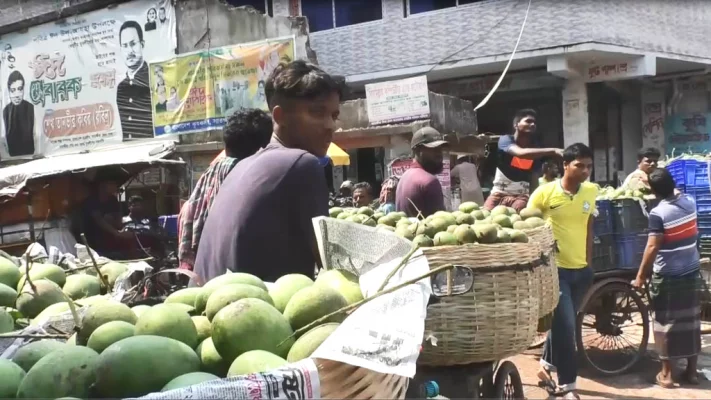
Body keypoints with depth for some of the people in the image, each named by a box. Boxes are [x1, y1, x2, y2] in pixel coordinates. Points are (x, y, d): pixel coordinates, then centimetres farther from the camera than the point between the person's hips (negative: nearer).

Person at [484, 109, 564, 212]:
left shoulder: (535, 150, 4)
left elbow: (534, 180, 9)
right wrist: (553, 151, -38)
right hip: (499, 193, -2)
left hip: (521, 195, 2)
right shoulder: (506, 140, -9)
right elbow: (520, 153, -31)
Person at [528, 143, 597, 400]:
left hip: (581, 270, 5)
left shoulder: (591, 191, 3)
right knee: (565, 327, -6)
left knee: (561, 323, 18)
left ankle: (546, 365, 38)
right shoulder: (545, 192, -12)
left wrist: (589, 261, 13)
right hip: (555, 269, -5)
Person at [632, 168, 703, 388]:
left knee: (666, 323, 4)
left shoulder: (658, 213, -17)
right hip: (692, 273, 5)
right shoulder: (689, 201, -1)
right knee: (691, 321, 12)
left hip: (667, 276, -5)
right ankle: (692, 371, 20)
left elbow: (652, 247, -18)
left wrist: (640, 275, -11)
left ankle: (666, 373, 9)